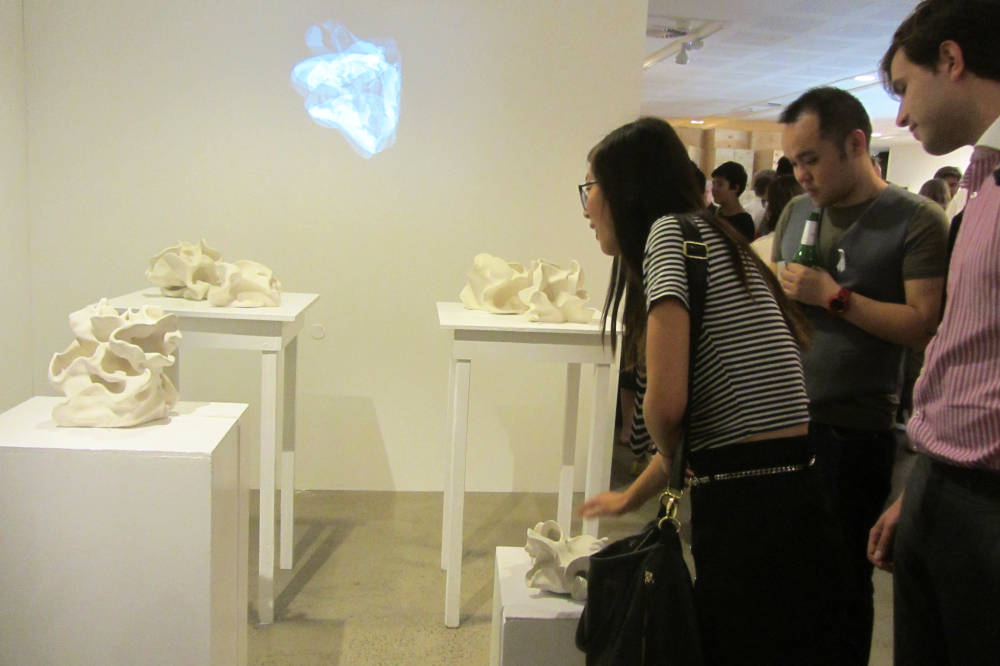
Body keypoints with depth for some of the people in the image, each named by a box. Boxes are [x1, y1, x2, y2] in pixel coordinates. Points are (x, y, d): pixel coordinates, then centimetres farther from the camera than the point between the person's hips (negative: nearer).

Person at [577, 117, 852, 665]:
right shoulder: (713, 240, 19)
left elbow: (666, 402, -21)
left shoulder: (670, 230, -8)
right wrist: (630, 498, 34)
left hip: (750, 525, -8)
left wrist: (676, 464, 1)